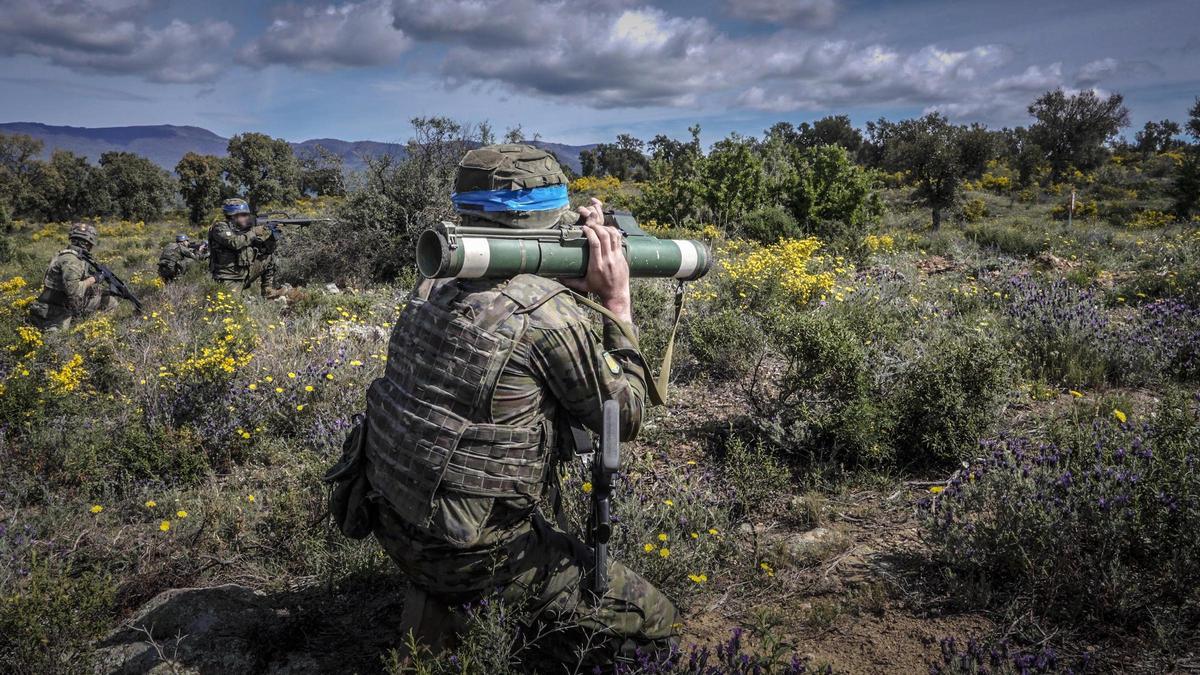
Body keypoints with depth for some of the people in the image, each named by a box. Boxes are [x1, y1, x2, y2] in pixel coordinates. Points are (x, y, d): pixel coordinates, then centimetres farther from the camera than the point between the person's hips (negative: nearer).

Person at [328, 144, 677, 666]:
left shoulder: (433, 285, 1)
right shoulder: (547, 311, -20)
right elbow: (625, 416, -7)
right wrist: (617, 302, -2)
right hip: (467, 552, -7)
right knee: (652, 623, 4)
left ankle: (443, 602, 23)